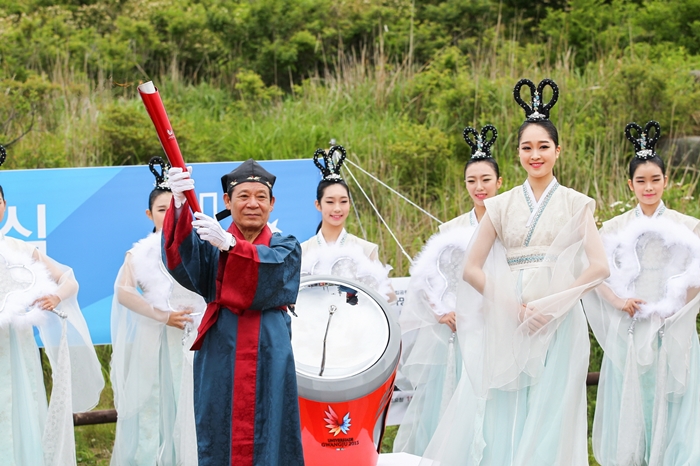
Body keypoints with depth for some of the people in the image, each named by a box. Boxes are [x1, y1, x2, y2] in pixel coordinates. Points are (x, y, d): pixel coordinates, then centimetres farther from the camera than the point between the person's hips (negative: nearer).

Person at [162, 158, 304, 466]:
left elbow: (272, 269, -15)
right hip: (221, 358, 1)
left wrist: (229, 243, -31)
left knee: (268, 439, 0)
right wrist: (180, 205, -33)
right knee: (220, 441, 2)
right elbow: (182, 256, -14)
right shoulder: (211, 245, 9)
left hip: (268, 358, 0)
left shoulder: (285, 247, 9)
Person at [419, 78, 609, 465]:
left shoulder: (575, 204, 6)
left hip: (559, 323, -2)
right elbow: (471, 268, 5)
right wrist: (511, 304, -9)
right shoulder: (502, 206, 10)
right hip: (508, 324, 2)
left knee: (550, 417, -1)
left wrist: (553, 303, -14)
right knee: (499, 416, -1)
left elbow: (599, 266, -5)